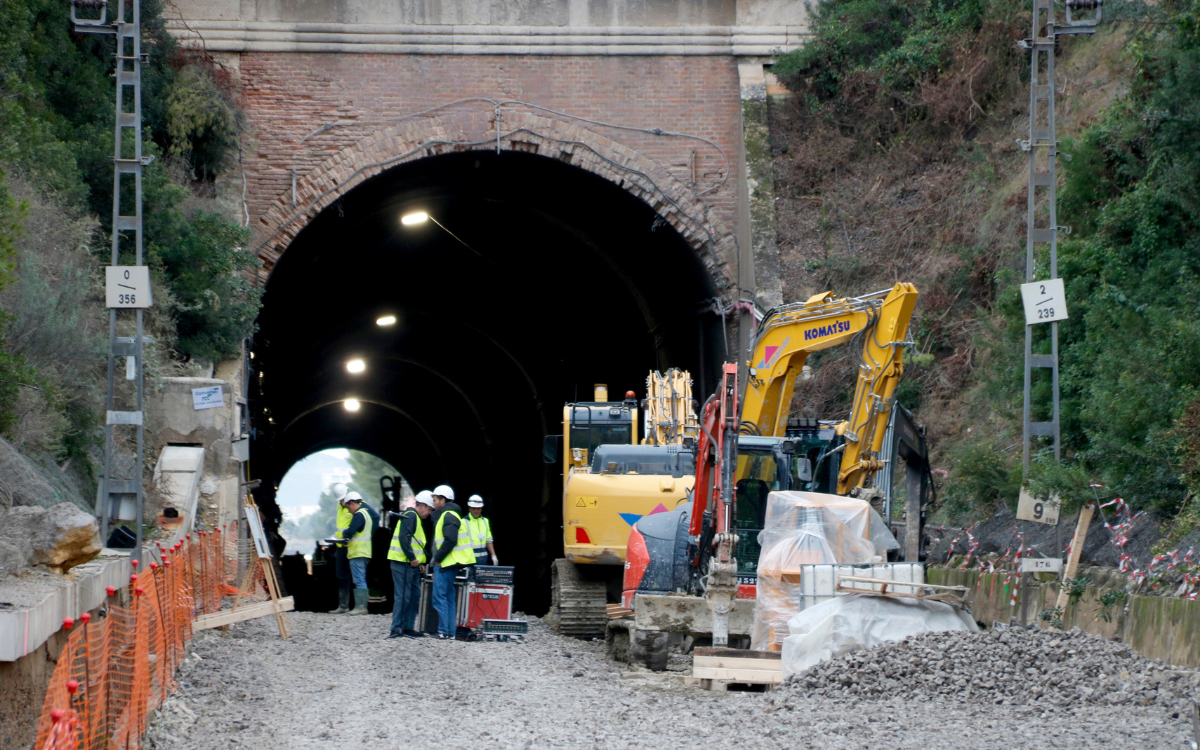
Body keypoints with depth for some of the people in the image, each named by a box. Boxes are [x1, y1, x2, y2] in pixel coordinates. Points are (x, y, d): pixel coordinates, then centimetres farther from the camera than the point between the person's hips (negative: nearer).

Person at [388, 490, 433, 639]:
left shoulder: (415, 518, 23)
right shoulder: (410, 516, -10)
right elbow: (404, 538, -20)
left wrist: (419, 563, 16)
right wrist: (412, 558, -19)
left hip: (411, 565, 10)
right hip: (403, 563, -10)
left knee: (415, 595, 12)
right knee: (403, 597, -10)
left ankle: (407, 628, 16)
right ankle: (396, 629, -10)